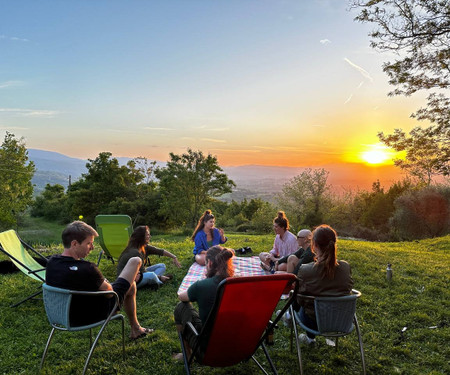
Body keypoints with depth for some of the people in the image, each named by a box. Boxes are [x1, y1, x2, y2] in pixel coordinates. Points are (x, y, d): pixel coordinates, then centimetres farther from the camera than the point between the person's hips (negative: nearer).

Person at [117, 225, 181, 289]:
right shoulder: (135, 252, -25)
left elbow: (160, 251, 6)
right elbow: (143, 272, -21)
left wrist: (174, 257, 1)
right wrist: (159, 277, -14)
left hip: (137, 274, 10)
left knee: (162, 266, 9)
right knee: (151, 275, -35)